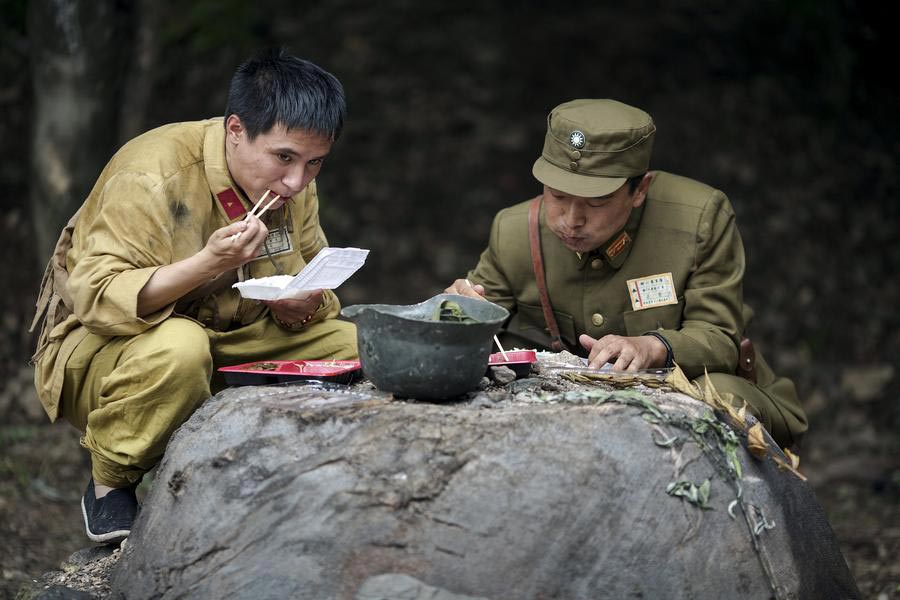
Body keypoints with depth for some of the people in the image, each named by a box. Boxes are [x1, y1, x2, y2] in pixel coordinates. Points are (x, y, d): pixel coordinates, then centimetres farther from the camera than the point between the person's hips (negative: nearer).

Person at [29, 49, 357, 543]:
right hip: (98, 352, -6)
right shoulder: (151, 175, -24)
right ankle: (109, 487, -14)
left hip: (227, 350, 7)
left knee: (359, 346, -9)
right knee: (177, 346, -40)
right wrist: (208, 262, -41)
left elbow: (312, 281, 12)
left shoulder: (292, 184, -1)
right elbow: (97, 298, -30)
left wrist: (304, 306, -14)